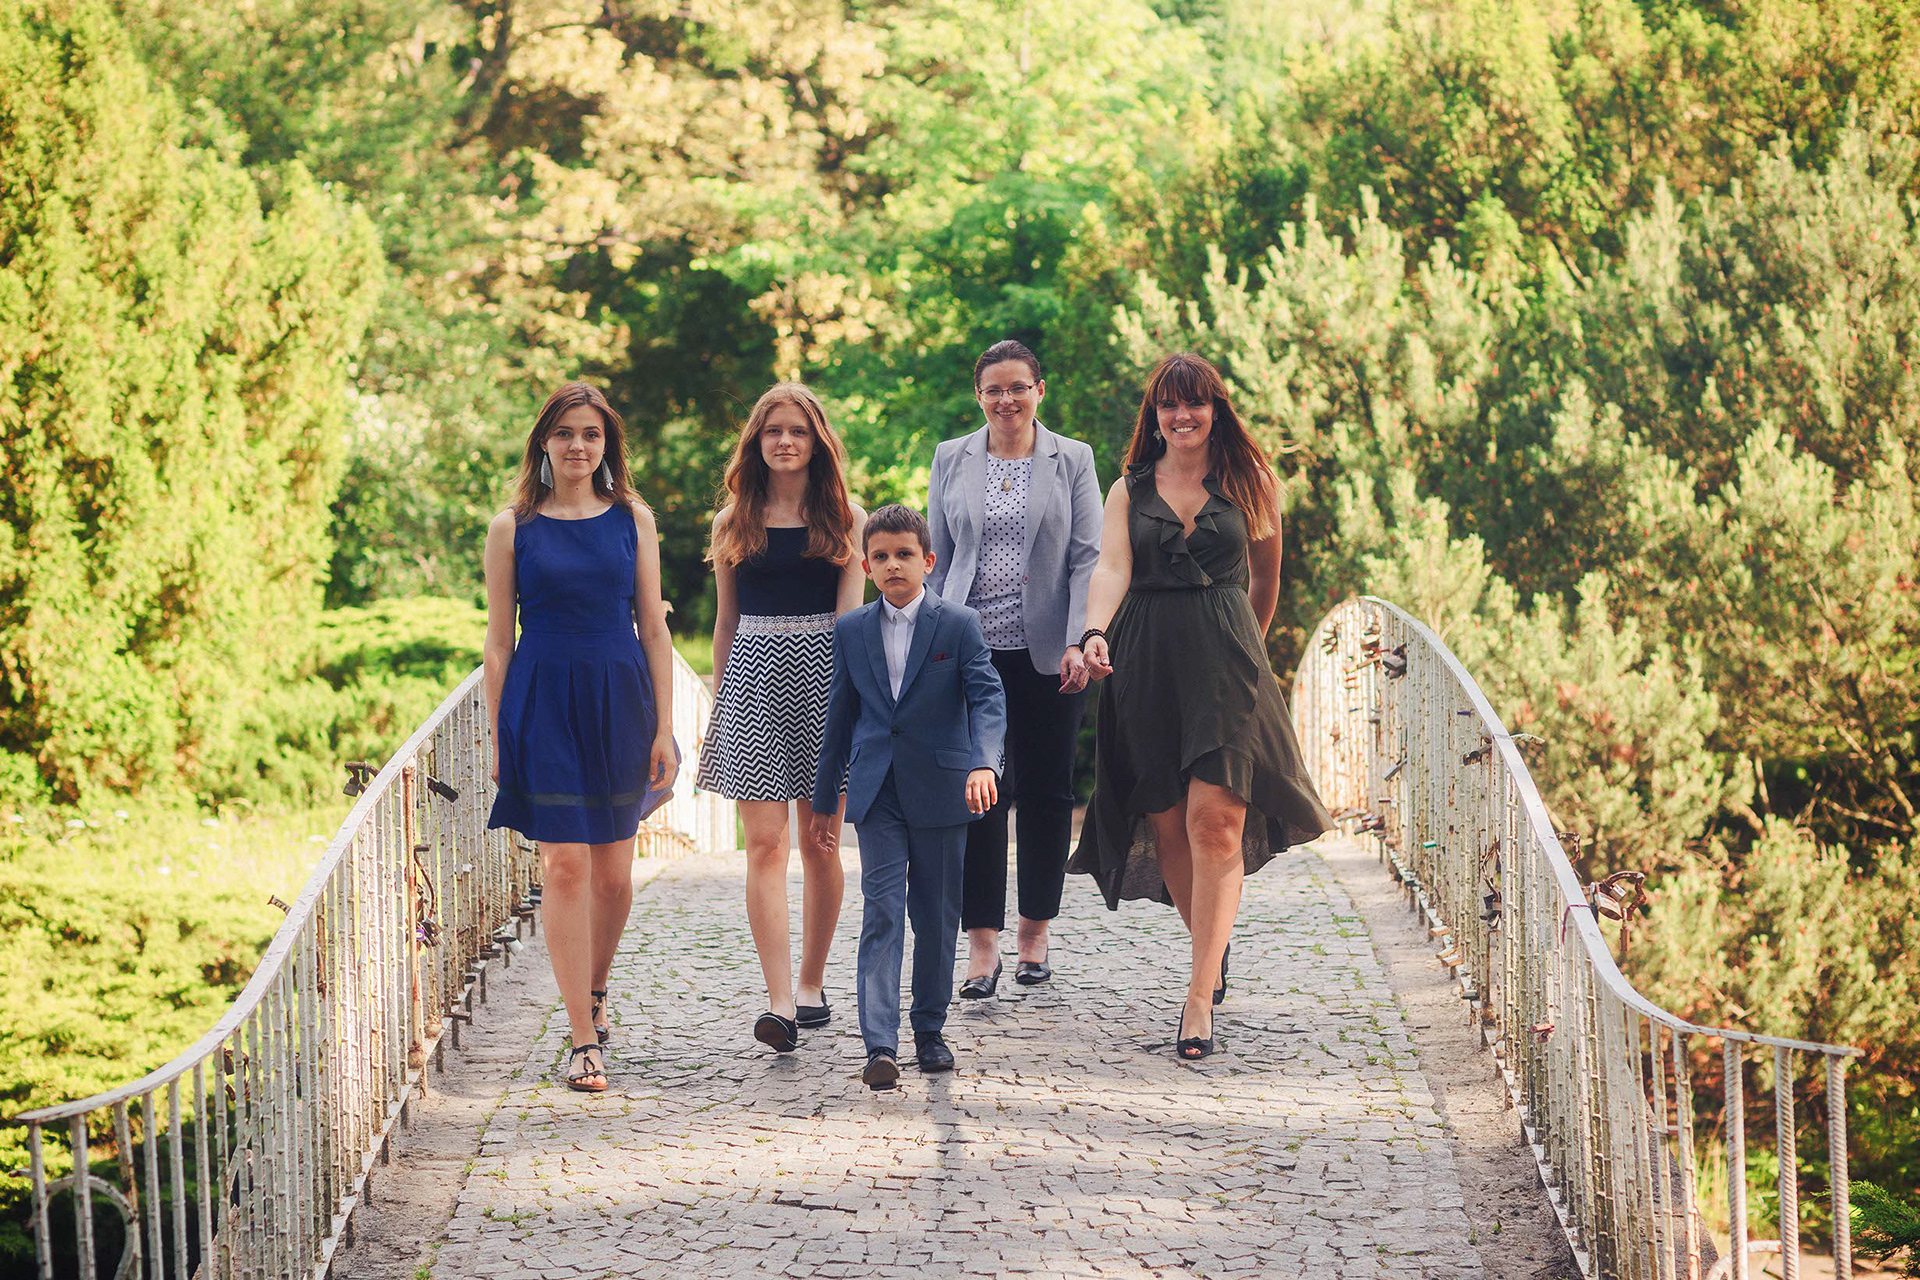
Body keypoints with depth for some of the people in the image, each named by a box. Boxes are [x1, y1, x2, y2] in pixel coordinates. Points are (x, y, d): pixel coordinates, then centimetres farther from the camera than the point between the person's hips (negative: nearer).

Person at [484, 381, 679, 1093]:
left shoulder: (632, 519, 6)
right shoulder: (513, 527, 2)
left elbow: (653, 628, 6)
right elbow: (499, 640, 4)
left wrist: (664, 728, 1)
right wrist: (497, 734, -1)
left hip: (620, 699, 2)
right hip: (543, 702, -2)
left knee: (613, 873, 7)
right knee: (564, 866, -8)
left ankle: (594, 991, 34)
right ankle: (585, 1040, -5)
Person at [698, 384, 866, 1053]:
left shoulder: (845, 518, 6)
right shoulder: (734, 521, 11)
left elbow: (849, 613, -2)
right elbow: (726, 622, 15)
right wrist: (718, 701, 14)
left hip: (824, 671, -1)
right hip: (754, 676, 1)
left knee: (820, 843, 5)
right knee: (765, 843, -9)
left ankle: (812, 984, 21)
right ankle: (780, 1002, -15)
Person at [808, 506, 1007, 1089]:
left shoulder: (959, 625, -2)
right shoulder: (851, 630, 7)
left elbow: (987, 698, -11)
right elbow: (840, 714, 14)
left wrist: (983, 763, -28)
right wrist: (824, 798, 16)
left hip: (941, 789, -1)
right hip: (877, 792, 1)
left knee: (937, 915, 8)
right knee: (882, 909, -9)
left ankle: (930, 1030, 24)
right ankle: (880, 1046, -16)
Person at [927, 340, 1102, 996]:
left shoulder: (1072, 460, 5)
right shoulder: (951, 460, 9)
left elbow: (1087, 558, 1)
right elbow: (938, 560, 11)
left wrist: (1079, 642, -10)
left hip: (1046, 652, 0)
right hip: (971, 649, 0)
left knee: (1045, 793, 5)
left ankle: (1035, 933, 18)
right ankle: (982, 943, -2)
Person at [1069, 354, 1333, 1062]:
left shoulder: (1250, 485, 9)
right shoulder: (1129, 491, 10)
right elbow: (1111, 568, -5)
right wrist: (1096, 633, -23)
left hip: (1224, 659, -2)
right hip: (1145, 663, 2)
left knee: (1215, 821, -14)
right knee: (1166, 826, 2)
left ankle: (1200, 997, -17)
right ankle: (1215, 953, 26)